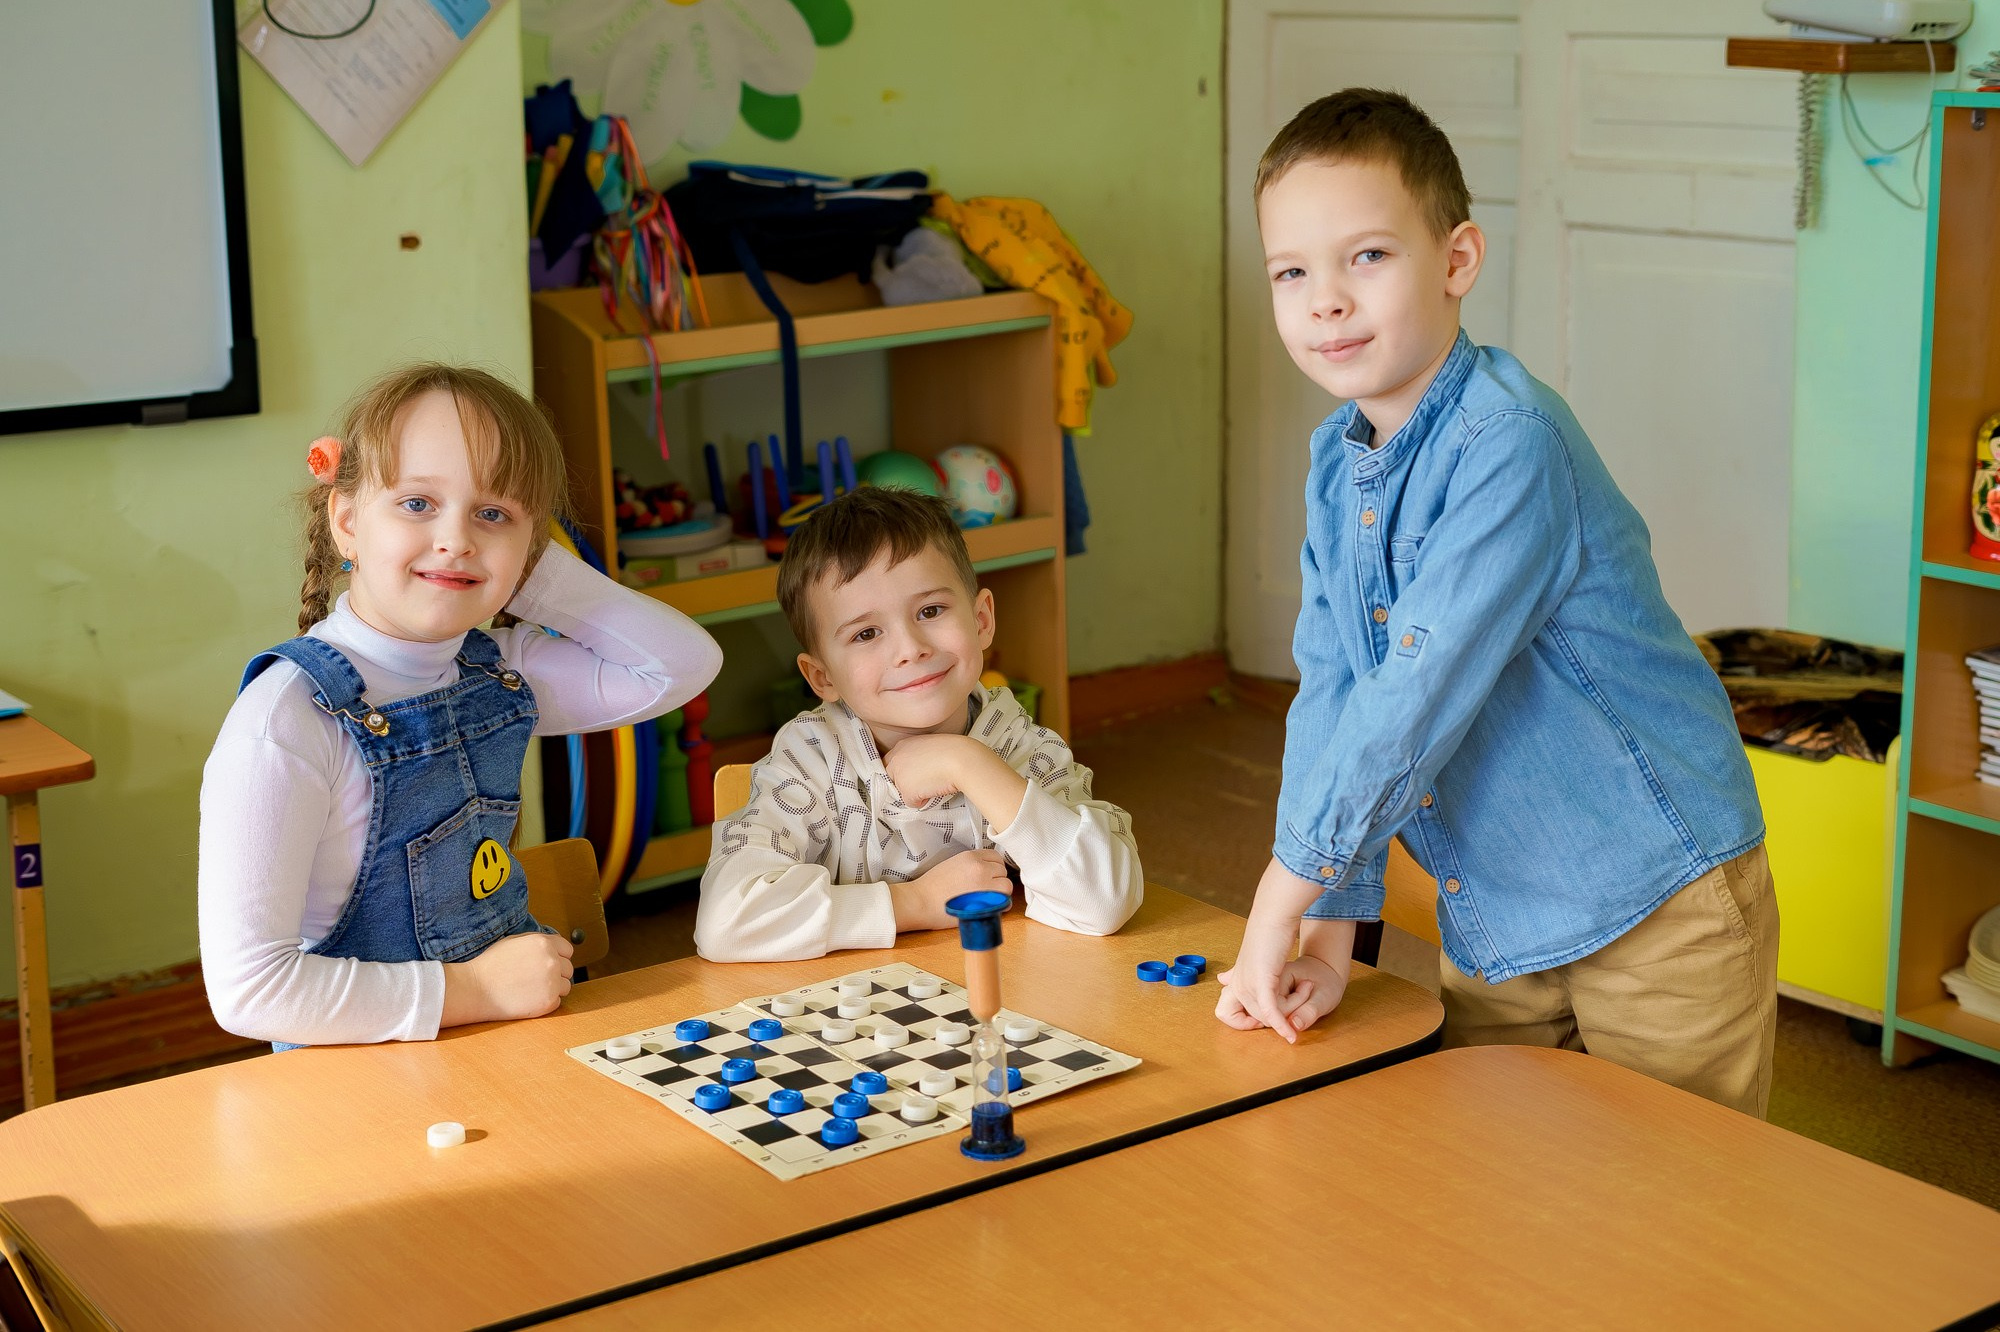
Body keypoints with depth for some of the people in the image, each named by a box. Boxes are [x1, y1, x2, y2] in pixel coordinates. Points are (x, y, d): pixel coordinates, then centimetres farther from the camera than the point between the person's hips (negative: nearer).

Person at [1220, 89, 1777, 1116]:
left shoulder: (1508, 444, -25)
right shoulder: (1338, 460, 1)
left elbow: (1418, 692, -28)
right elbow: (1330, 688, 1)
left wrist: (1289, 886, -20)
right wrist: (1328, 926, -6)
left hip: (1656, 907, -7)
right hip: (1496, 919, 7)